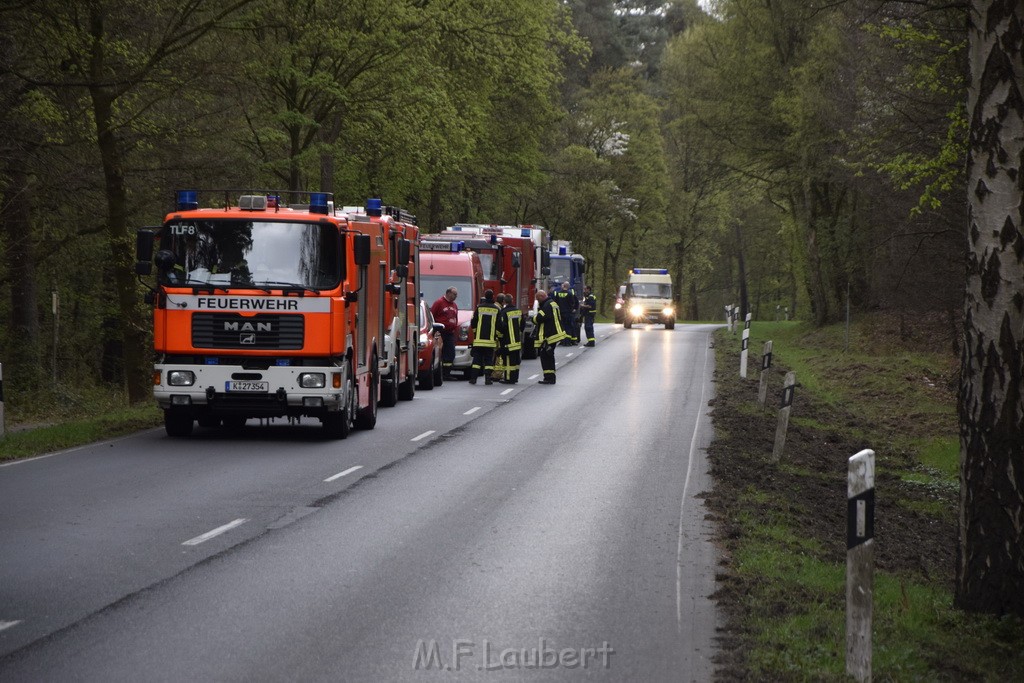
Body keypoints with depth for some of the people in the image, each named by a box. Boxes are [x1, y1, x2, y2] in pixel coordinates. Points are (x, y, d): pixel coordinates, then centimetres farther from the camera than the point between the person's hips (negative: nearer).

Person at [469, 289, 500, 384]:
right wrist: (497, 337, 11)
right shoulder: (496, 309, -1)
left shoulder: (479, 307, -1)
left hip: (479, 339, 0)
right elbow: (499, 326, 0)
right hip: (491, 340, 0)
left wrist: (475, 331, 22)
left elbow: (473, 323, 4)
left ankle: (473, 378, 0)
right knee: (488, 359, 3)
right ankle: (488, 378, -4)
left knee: (477, 358, 5)